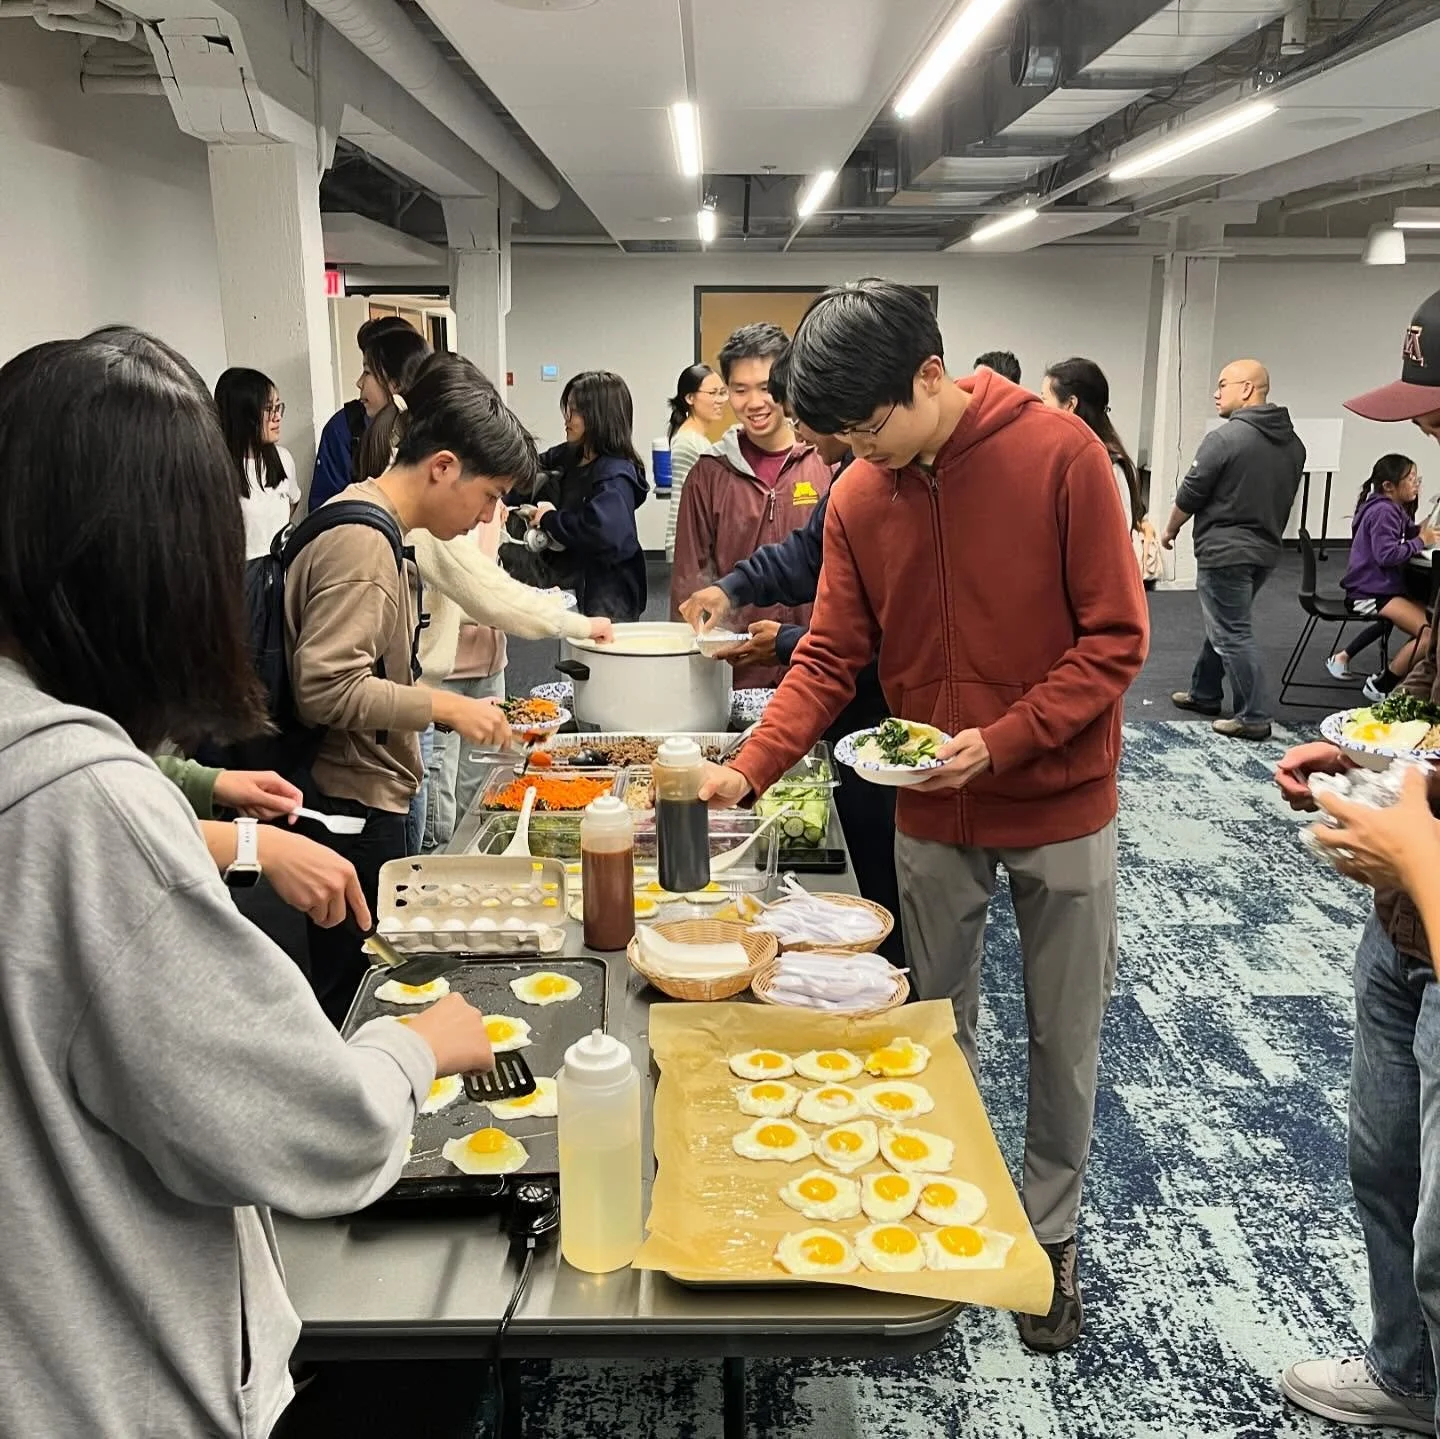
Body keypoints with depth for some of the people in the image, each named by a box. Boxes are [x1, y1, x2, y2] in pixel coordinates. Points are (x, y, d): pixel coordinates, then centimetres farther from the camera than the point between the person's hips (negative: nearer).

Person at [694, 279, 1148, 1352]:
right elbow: (830, 658, -2)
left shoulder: (1060, 455, -15)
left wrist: (1000, 742, -23)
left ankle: (1051, 1232, 32)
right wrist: (748, 770, -15)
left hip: (1060, 808, -3)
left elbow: (1115, 637, -14)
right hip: (932, 817, 3)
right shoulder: (859, 497, -4)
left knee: (1064, 1038, 11)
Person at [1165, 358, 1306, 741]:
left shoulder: (1224, 438, -17)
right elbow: (1282, 498, 15)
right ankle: (1205, 693, 33)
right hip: (1266, 550, 8)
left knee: (1232, 634, -2)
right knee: (1222, 625, 22)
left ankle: (1254, 717, 0)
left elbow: (1189, 496, -10)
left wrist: (1170, 530, 6)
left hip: (1224, 551, -8)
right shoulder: (1293, 443, 7)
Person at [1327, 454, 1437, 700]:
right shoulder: (1383, 511, -16)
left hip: (1383, 587, 10)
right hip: (1370, 592, -10)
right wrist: (1420, 541, -15)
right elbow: (1387, 555, -24)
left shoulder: (1394, 509, 15)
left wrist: (1421, 531, -3)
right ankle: (1380, 686, -8)